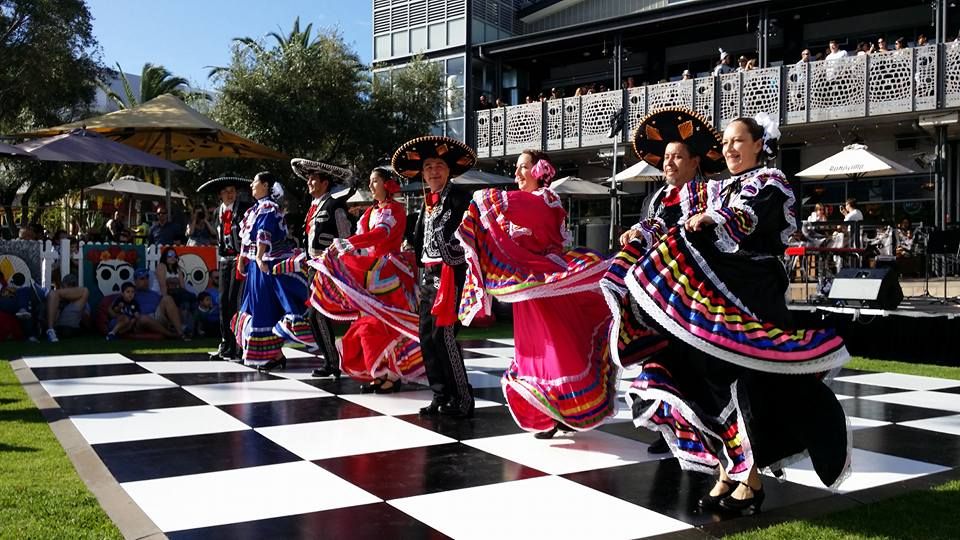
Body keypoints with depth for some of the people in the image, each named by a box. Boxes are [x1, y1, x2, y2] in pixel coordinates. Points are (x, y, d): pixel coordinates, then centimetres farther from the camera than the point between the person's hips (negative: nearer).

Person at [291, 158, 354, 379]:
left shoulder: (334, 206, -10)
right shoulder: (314, 207, 16)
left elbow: (345, 240, -11)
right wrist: (309, 263, 18)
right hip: (314, 267, 9)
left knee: (318, 314, -11)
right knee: (315, 315, 9)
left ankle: (336, 363, -3)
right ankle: (331, 362, 17)